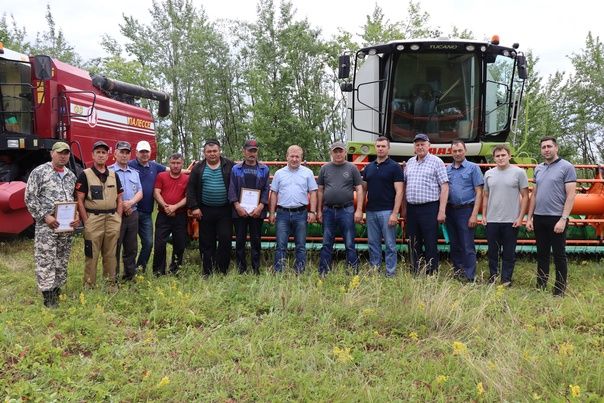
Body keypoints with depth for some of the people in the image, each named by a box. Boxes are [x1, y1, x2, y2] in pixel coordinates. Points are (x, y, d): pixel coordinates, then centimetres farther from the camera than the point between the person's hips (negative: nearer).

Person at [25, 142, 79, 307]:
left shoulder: (71, 176, 13)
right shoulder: (39, 172, -4)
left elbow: (75, 199, 19)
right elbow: (30, 198, -8)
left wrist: (77, 216, 2)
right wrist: (45, 216, -15)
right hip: (46, 225, -6)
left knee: (62, 261, 11)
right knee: (46, 261, -5)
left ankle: (57, 292, 22)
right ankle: (48, 298, 1)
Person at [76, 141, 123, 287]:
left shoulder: (114, 175, 12)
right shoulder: (85, 175, -2)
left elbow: (119, 200, 14)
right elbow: (80, 201, -5)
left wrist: (118, 219, 5)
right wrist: (86, 222, -10)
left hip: (112, 219, 4)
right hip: (93, 219, -4)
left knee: (110, 254, 11)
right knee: (92, 255, 0)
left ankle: (111, 283, 21)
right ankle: (89, 285, 9)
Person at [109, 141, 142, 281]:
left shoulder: (134, 173, 16)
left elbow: (140, 192, 10)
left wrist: (130, 202, -9)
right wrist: (120, 206, -12)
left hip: (133, 214, 6)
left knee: (131, 248, 11)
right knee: (115, 248, -1)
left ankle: (130, 277, 21)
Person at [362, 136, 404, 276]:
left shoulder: (394, 167, -4)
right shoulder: (369, 167, 12)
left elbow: (399, 191, -9)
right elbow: (364, 188, 17)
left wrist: (395, 213, -16)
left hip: (387, 211, -5)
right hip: (371, 211, 5)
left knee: (390, 244, 0)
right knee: (373, 244, 11)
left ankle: (390, 273, 7)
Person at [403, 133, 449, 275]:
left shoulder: (436, 162, -2)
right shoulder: (410, 162, 14)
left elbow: (444, 187, -7)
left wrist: (442, 211, -14)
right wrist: (404, 208, 11)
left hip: (429, 208, -5)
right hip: (411, 209, 6)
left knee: (431, 244, -2)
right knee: (414, 245, 11)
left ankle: (432, 274, 4)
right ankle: (415, 274, 20)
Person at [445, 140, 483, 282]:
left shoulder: (473, 168, -1)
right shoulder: (447, 169, 12)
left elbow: (478, 192, -5)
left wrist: (474, 215, -13)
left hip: (466, 210, -5)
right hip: (450, 211, 5)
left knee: (467, 247, -5)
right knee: (454, 246, 12)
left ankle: (469, 278, 0)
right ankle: (457, 274, 22)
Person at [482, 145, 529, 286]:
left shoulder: (519, 172, -2)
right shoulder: (489, 174, 8)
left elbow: (525, 196, -2)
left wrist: (520, 217, -7)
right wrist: (484, 215, 7)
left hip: (511, 221, -3)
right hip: (491, 220, 3)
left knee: (509, 253, 5)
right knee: (492, 252, 11)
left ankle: (506, 280, 15)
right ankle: (492, 278, 22)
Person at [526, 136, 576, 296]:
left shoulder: (566, 167, -6)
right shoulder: (538, 169, 12)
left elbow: (571, 195, -11)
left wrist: (563, 219, -17)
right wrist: (529, 217, 10)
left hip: (556, 218, -5)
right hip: (539, 218, 6)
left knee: (559, 256, 3)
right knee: (542, 255, 12)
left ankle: (559, 291, 11)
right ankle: (540, 287, 21)